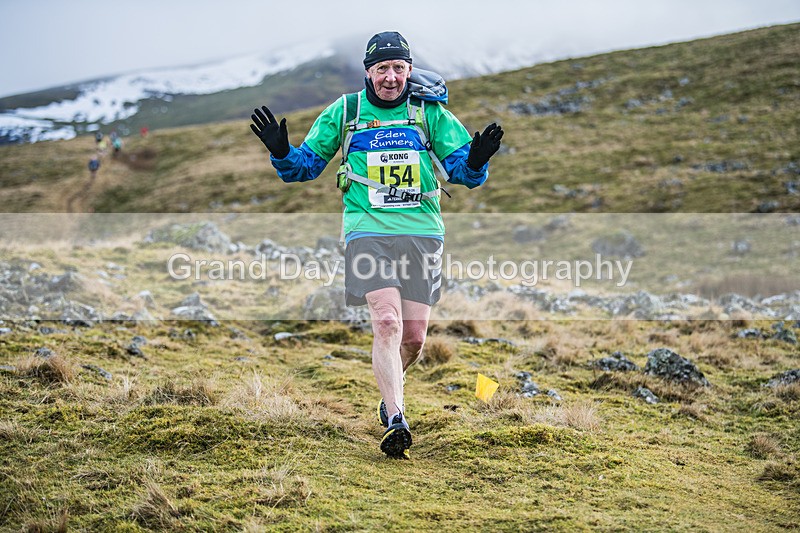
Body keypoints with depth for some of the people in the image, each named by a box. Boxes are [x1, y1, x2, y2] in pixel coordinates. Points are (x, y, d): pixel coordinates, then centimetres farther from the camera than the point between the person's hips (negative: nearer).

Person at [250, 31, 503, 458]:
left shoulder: (430, 112, 7)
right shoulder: (344, 112, 7)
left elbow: (462, 170, 6)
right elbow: (306, 165, 13)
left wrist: (476, 161, -17)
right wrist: (281, 152, -8)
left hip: (423, 234, 2)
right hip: (369, 231, -2)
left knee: (414, 338, 3)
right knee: (387, 323, -20)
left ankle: (389, 388, 35)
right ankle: (395, 422, -18)